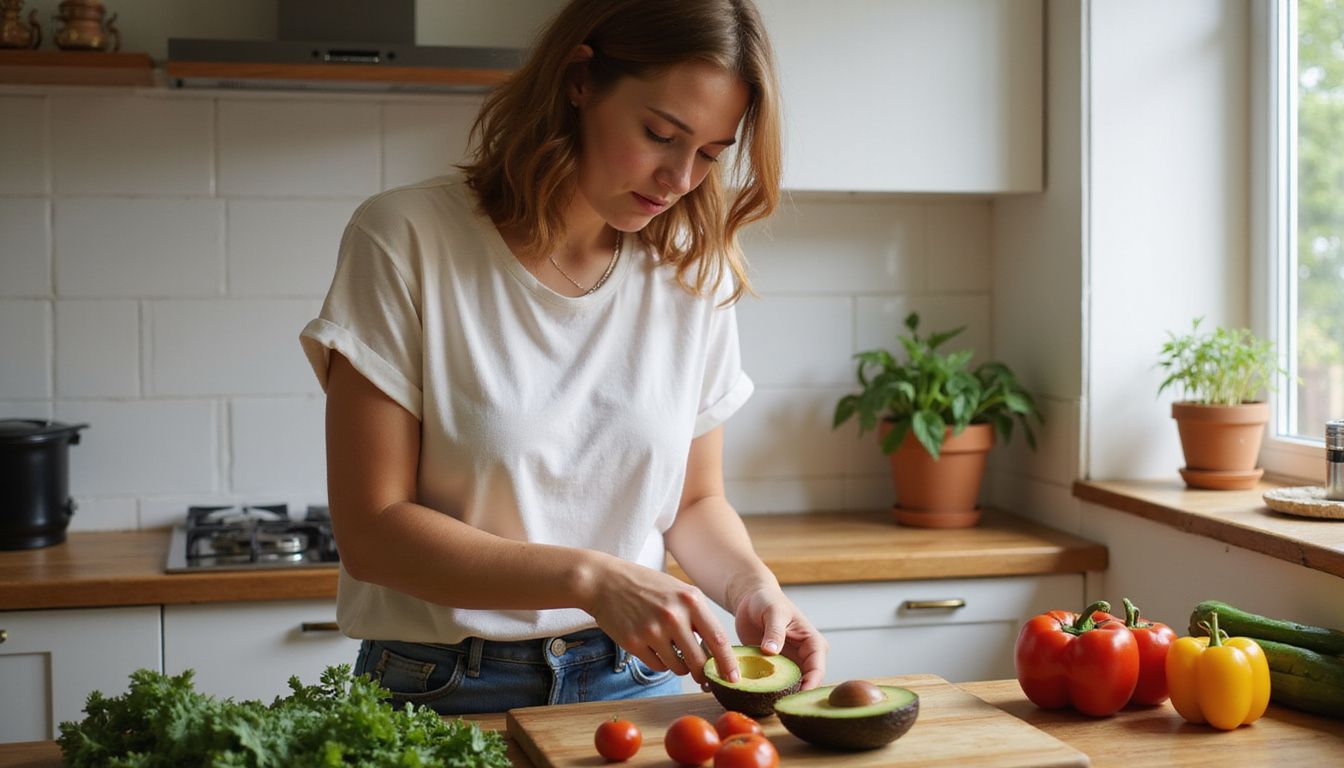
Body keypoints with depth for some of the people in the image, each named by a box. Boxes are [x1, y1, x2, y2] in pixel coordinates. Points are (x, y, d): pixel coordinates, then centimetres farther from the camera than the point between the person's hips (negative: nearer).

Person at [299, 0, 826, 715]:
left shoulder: (693, 273, 2)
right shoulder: (406, 240, -10)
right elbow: (372, 531, -13)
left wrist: (752, 587, -9)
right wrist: (590, 579, -22)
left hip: (632, 677, 3)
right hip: (442, 690, -2)